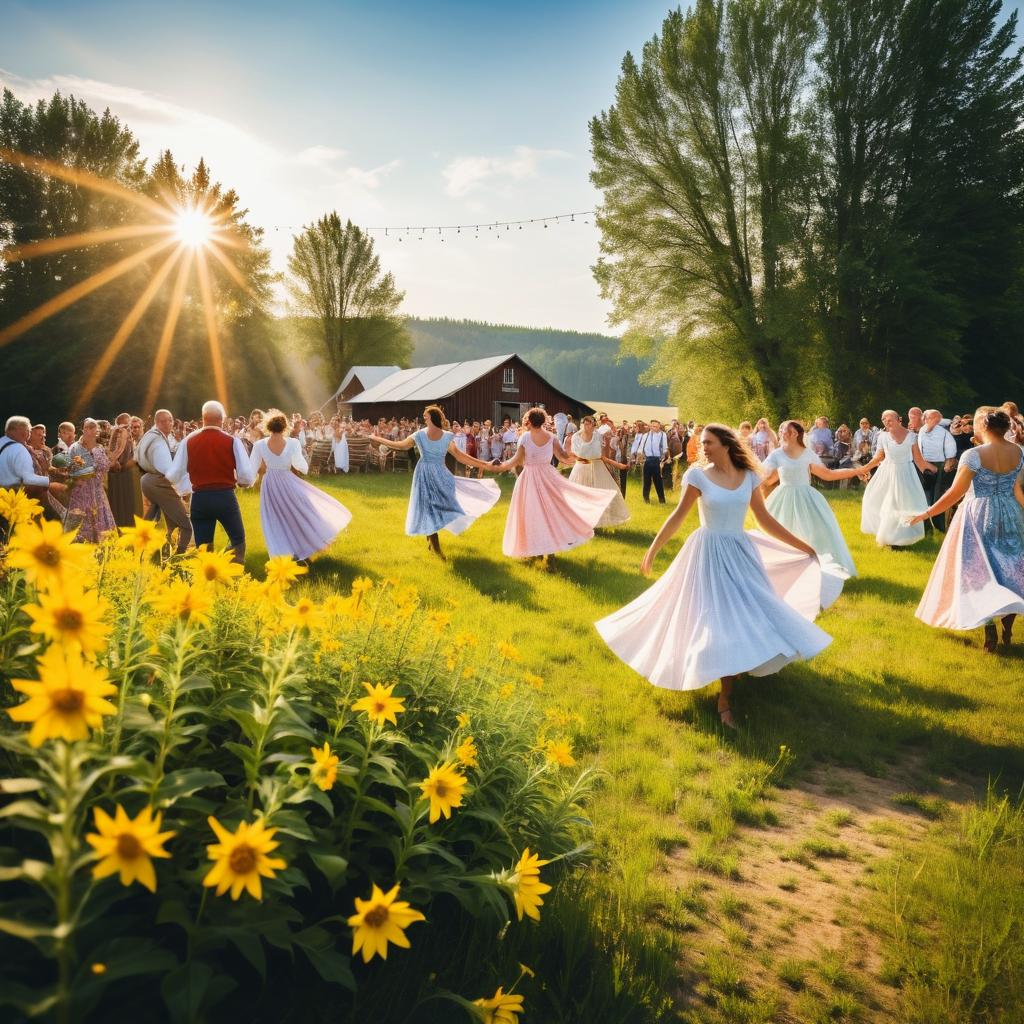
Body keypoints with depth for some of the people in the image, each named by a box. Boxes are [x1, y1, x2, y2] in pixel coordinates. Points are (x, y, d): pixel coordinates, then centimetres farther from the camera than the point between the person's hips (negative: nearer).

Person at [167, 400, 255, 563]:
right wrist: (238, 482, 14)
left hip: (199, 499, 2)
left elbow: (174, 477, 1)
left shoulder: (188, 441, 1)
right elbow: (247, 478, -9)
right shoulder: (232, 441, -4)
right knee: (238, 539, 16)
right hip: (226, 497, -2)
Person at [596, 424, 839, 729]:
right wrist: (652, 551, -8)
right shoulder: (698, 475, -8)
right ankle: (725, 697, 17)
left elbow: (765, 520, 6)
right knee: (721, 620, -3)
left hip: (741, 553, 3)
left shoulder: (749, 477, 1)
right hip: (709, 554, -3)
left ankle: (726, 698, 11)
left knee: (741, 617, 0)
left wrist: (805, 547, 8)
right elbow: (678, 516, -4)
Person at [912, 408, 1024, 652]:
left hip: (980, 518, -5)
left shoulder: (973, 455, -19)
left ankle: (990, 633, 4)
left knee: (981, 572, 6)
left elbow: (955, 493, -18)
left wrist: (927, 513, -10)